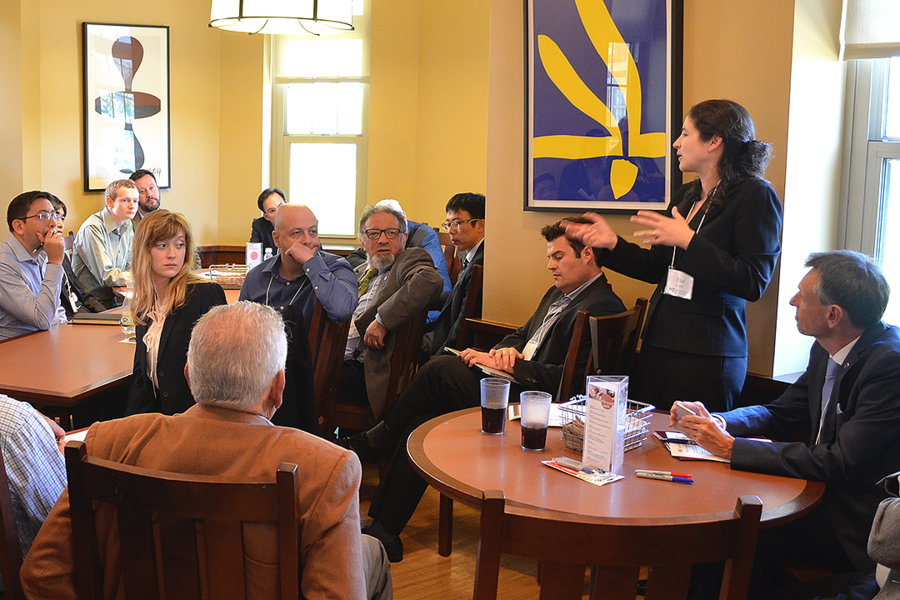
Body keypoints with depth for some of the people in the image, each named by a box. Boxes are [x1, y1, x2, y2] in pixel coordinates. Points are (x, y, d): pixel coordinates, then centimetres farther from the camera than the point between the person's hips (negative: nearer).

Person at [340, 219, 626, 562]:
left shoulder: (603, 308, -11)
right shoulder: (558, 294, 23)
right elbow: (522, 334, 27)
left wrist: (503, 365, -17)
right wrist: (507, 349, 1)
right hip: (516, 387, 10)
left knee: (440, 370, -19)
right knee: (422, 424, -9)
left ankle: (371, 443, 0)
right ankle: (383, 532, -4)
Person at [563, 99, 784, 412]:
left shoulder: (756, 196, -7)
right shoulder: (686, 194, 16)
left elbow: (754, 283, -17)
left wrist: (688, 240, -19)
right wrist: (612, 243, 8)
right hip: (658, 345, 7)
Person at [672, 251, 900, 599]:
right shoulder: (826, 350, 4)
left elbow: (839, 463, -26)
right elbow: (781, 414, 14)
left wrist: (731, 447, -23)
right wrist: (714, 422, -6)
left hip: (863, 528, -7)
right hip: (828, 497, 7)